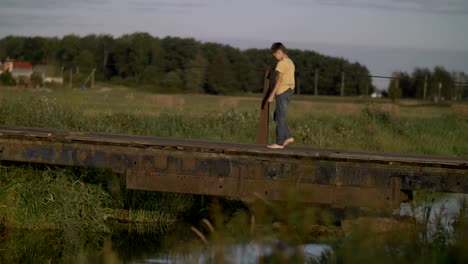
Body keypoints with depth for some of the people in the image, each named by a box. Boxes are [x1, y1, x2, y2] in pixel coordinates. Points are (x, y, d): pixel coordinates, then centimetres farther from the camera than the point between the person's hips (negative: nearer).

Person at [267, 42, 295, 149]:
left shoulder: (282, 63, -13)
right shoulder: (290, 62, 16)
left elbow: (279, 80, -17)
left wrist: (272, 94, -16)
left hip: (283, 92, -9)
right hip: (289, 91, 9)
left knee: (280, 117, -5)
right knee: (277, 116, 15)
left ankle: (279, 142, -3)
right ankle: (288, 137, 10)